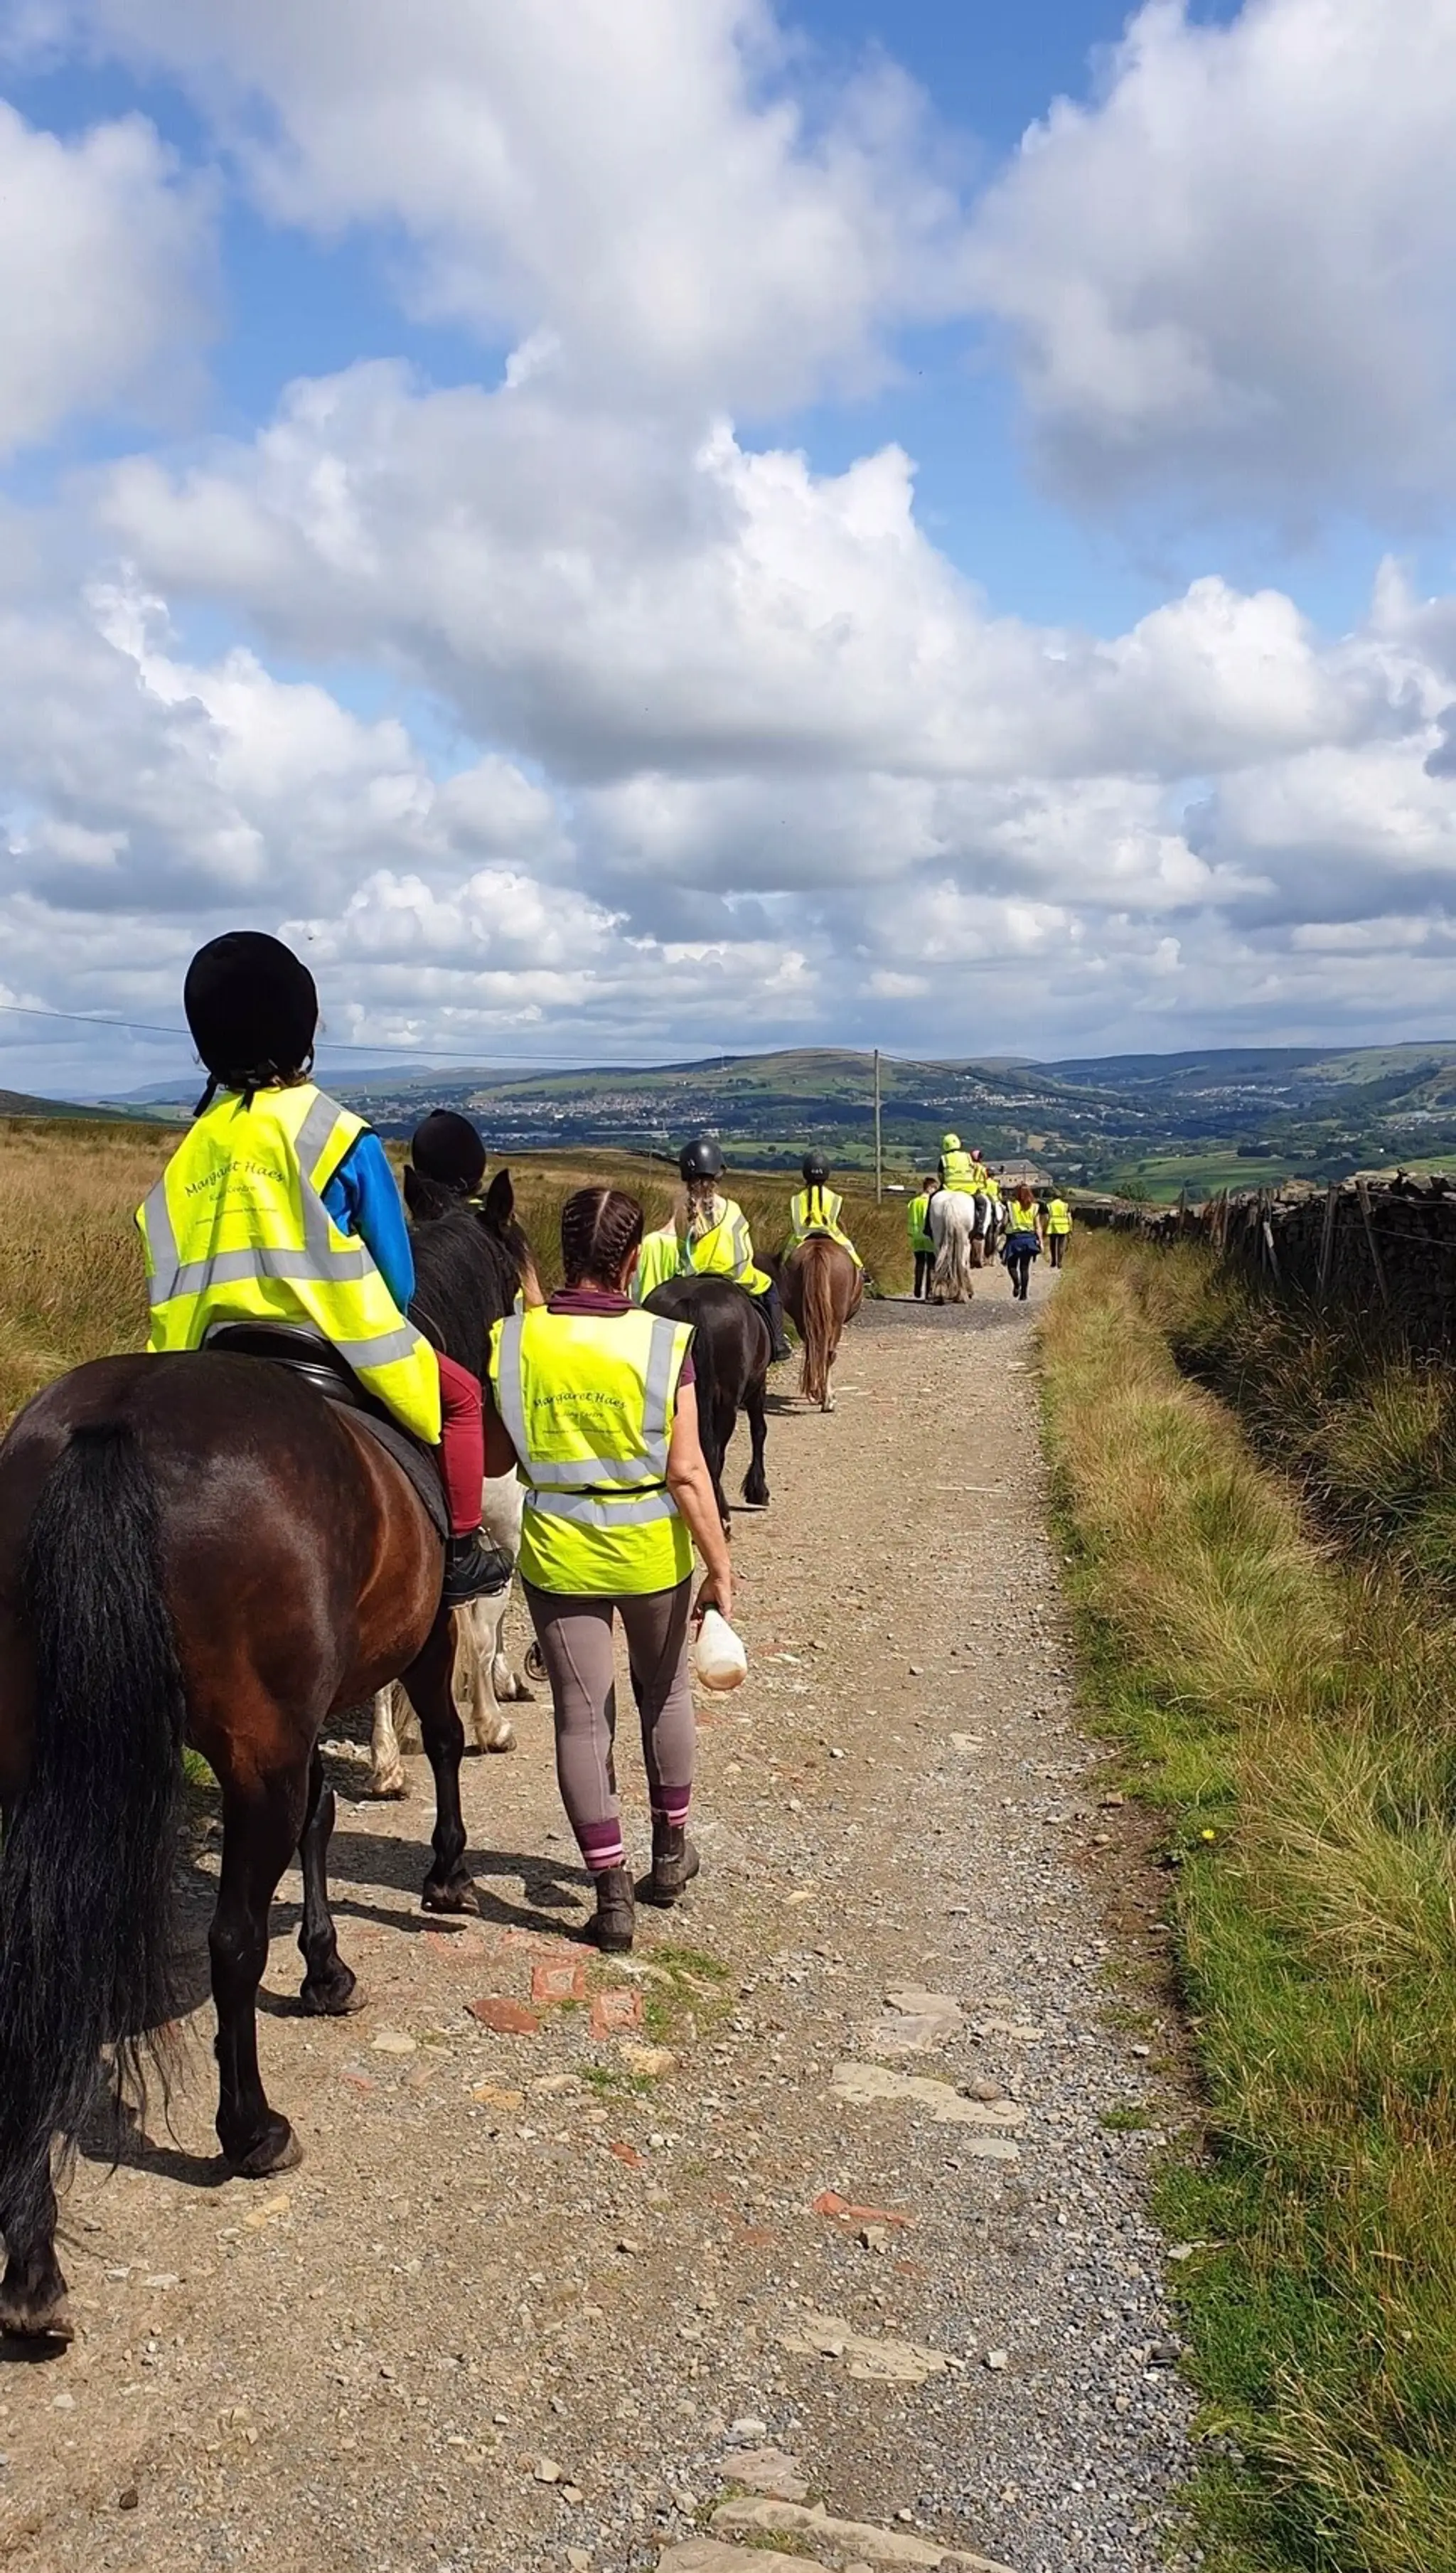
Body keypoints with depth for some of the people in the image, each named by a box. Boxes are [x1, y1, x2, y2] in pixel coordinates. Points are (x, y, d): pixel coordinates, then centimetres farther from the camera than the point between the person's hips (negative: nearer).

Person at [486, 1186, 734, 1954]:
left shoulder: (513, 1341, -9)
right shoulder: (664, 1342, -14)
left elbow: (494, 1459, -1)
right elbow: (686, 1471, -15)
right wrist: (721, 1568, -8)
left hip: (558, 1553, 0)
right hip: (653, 1549, 0)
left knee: (581, 1717, 9)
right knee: (665, 1692, 23)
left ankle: (612, 1896, 11)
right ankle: (670, 1851, 38)